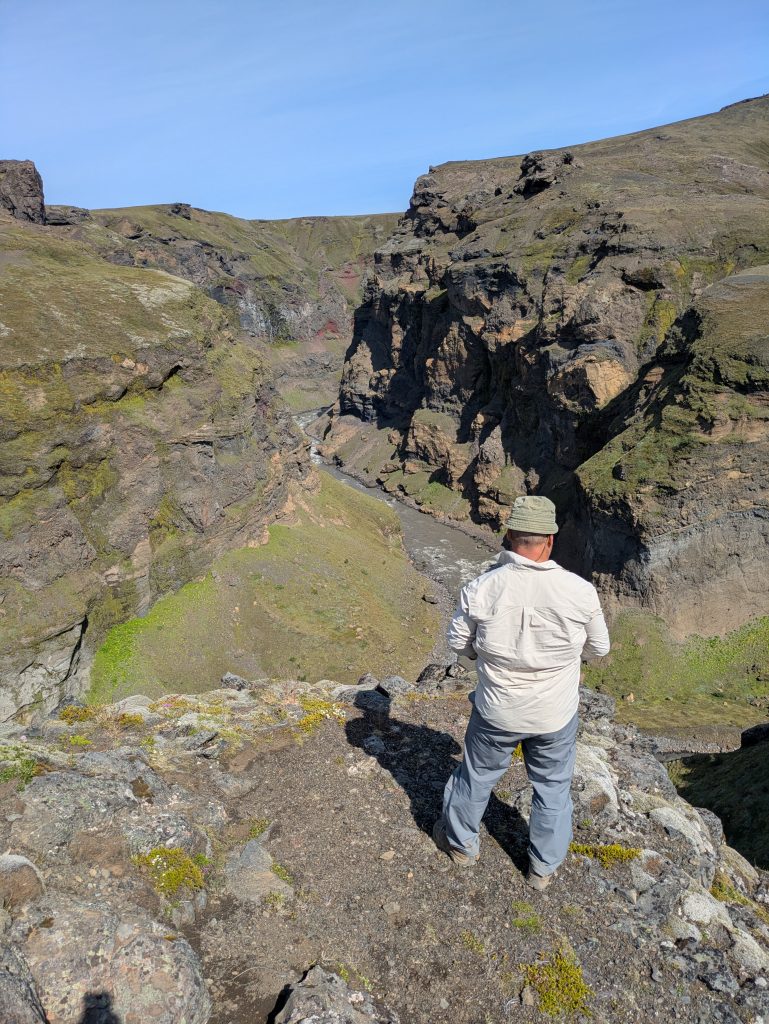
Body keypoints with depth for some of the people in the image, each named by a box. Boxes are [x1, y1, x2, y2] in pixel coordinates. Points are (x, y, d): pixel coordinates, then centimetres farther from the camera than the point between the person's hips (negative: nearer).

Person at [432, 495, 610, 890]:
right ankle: (544, 867, 43)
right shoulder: (580, 590, -20)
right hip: (556, 714, 0)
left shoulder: (481, 588, -22)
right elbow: (599, 646, -4)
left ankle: (460, 842, 48)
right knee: (553, 787, 24)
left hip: (497, 710, 0)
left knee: (477, 775, 24)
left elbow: (458, 642, -7)